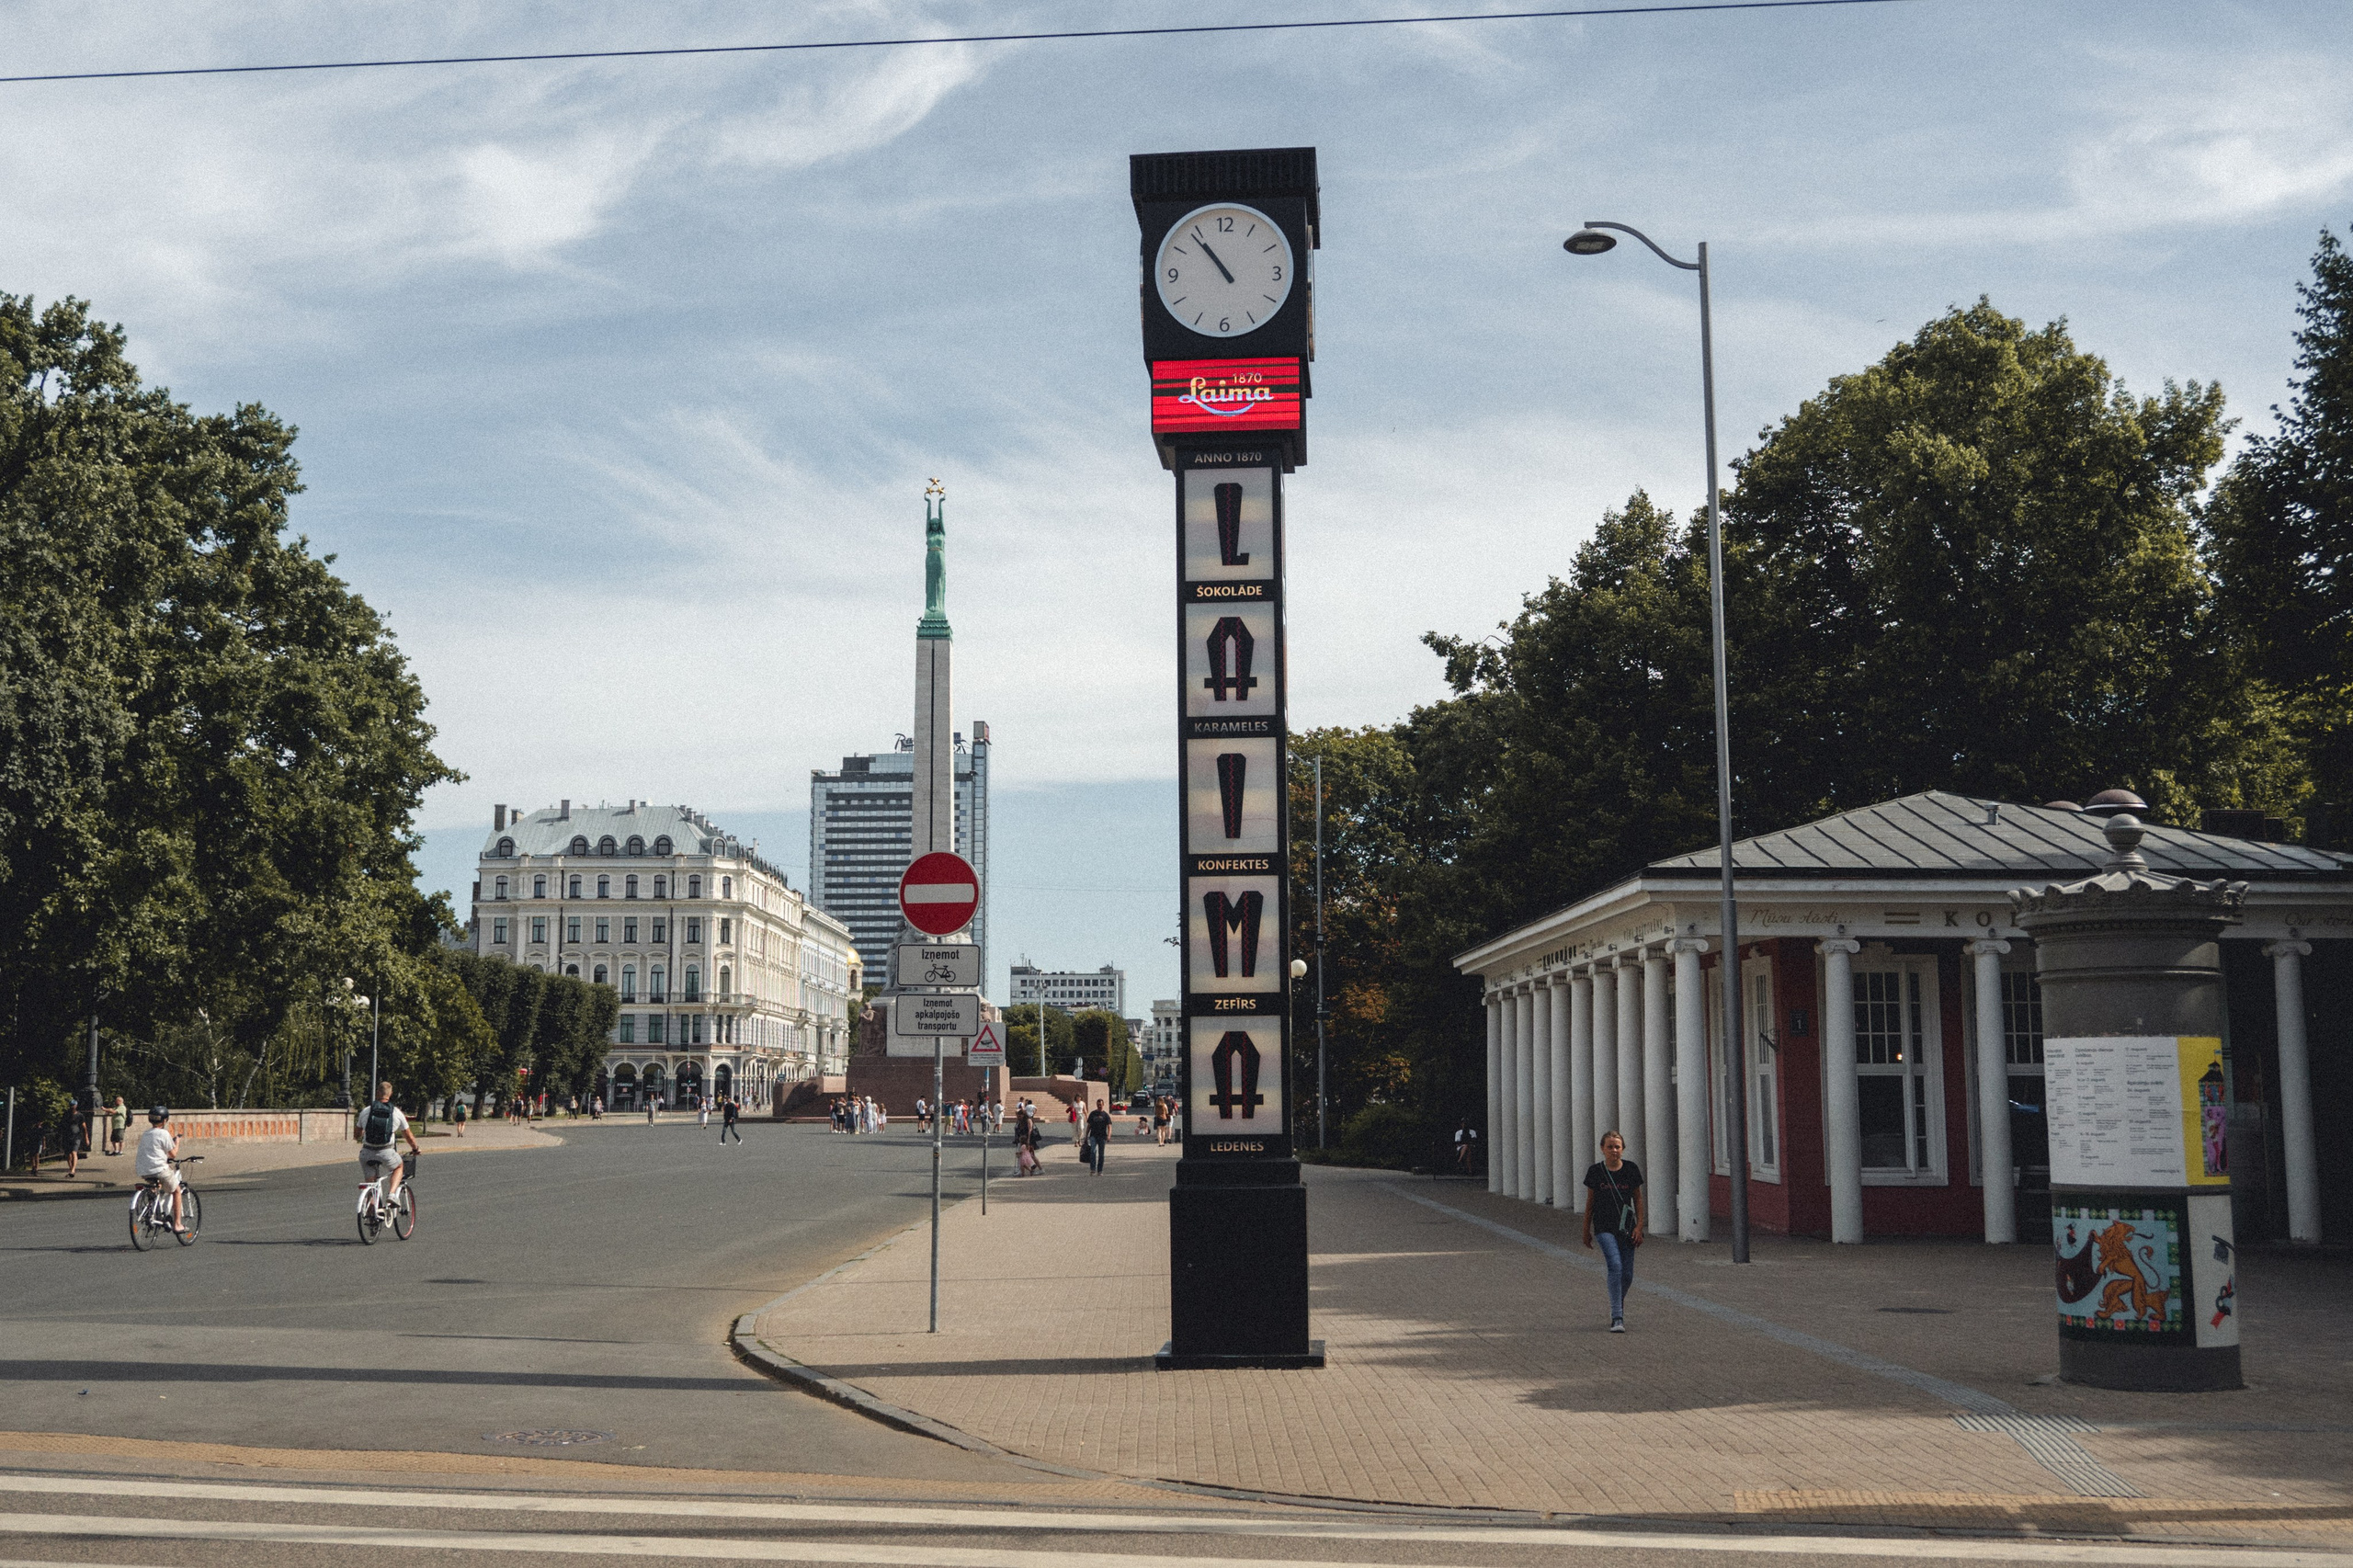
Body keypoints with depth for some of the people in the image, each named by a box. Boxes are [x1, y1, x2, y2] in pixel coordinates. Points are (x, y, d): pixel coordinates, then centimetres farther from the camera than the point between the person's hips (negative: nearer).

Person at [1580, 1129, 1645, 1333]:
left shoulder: (1631, 1169, 1)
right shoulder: (1595, 1171, -1)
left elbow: (1638, 1199, 8)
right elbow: (1590, 1201, 8)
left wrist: (1639, 1227, 0)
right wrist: (1586, 1230, 11)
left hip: (1626, 1227, 2)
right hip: (1604, 1227, -2)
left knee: (1627, 1274, 4)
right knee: (1615, 1266, -20)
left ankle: (1618, 1303, 36)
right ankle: (1617, 1318, -18)